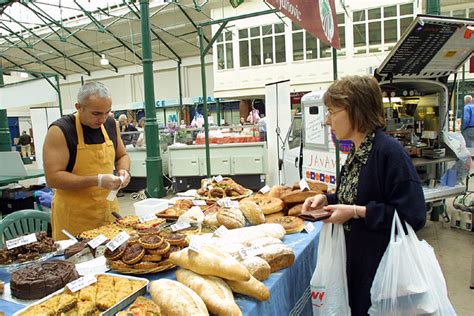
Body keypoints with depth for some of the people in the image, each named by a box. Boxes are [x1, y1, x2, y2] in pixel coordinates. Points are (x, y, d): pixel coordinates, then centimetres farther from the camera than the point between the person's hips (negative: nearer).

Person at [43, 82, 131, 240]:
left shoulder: (111, 124, 1)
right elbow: (53, 177, -19)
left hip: (109, 208, 5)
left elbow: (122, 155, 15)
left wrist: (124, 170, -6)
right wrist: (97, 180, -25)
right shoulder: (60, 131, -15)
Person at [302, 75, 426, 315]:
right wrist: (326, 199, 0)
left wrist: (357, 212, -22)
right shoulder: (356, 153, 5)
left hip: (381, 265, -8)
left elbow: (413, 215, -23)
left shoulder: (389, 152, -22)